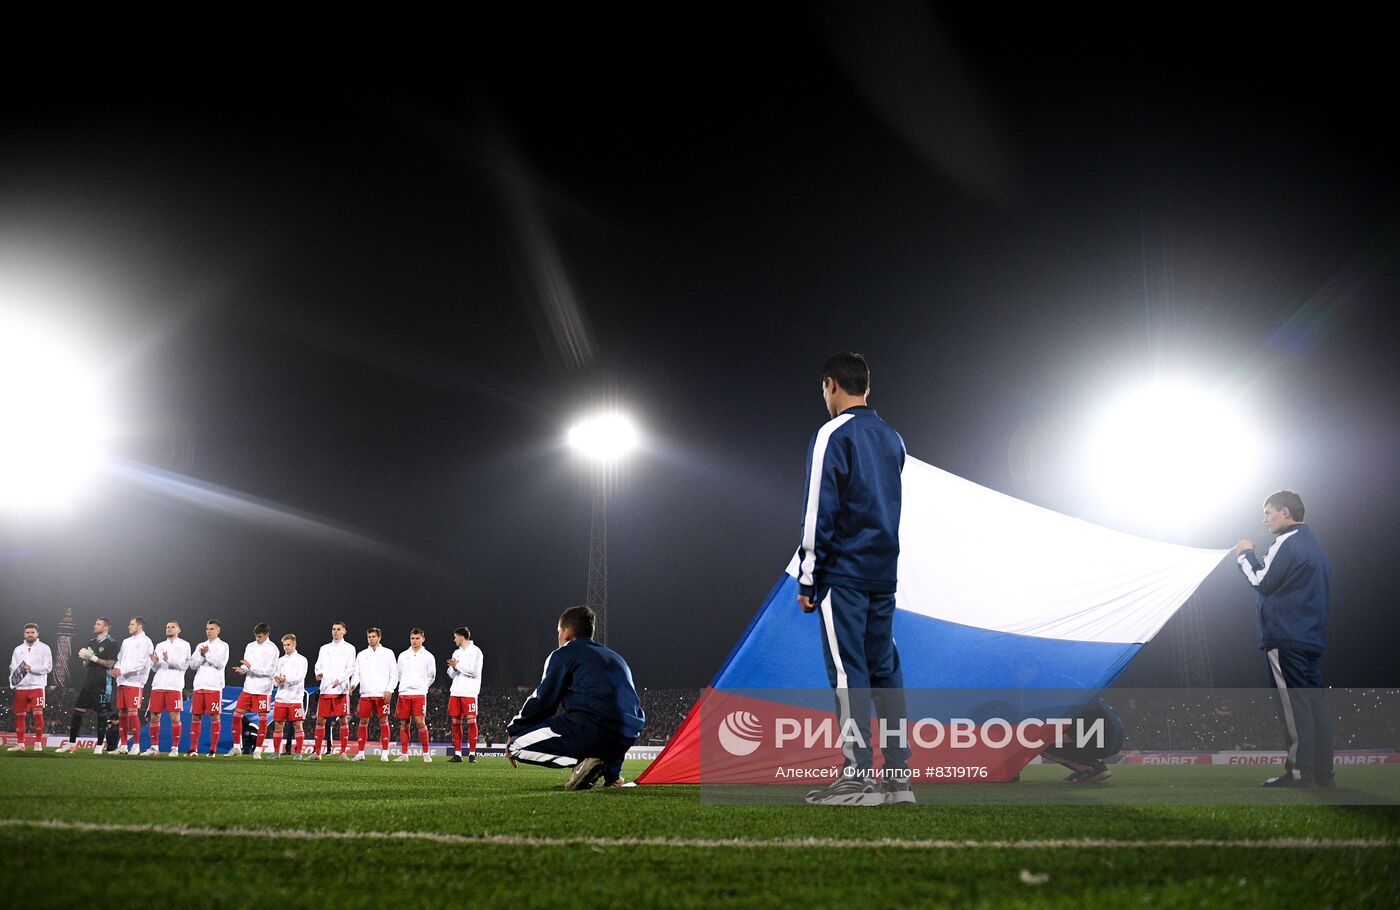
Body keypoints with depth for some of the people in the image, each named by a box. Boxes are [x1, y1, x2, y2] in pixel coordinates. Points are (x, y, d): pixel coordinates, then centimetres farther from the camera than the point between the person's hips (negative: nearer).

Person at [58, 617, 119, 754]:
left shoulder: (111, 643, -4)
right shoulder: (91, 641, 16)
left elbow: (110, 663, -13)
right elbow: (85, 664, 20)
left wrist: (93, 658, -13)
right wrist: (85, 659, -3)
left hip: (102, 684, -7)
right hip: (88, 682, 7)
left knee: (102, 714, -1)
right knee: (78, 711, 4)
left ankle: (99, 745, 5)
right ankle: (71, 744, 10)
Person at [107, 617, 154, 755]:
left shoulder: (145, 641, -3)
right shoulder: (126, 641, 21)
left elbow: (141, 663, -12)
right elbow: (120, 659, 20)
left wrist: (122, 670, -17)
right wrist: (115, 669, -2)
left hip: (134, 682, -7)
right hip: (122, 682, 7)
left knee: (133, 712, -10)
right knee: (121, 712, 5)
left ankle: (136, 745, -5)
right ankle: (123, 746, 8)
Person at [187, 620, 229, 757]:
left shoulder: (223, 646, 5)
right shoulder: (201, 646, 18)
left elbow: (221, 663, -8)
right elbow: (193, 664, 8)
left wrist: (207, 653, -11)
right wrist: (202, 655, -8)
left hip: (214, 686, -4)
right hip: (199, 685, 4)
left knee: (215, 717, -5)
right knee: (196, 716, 3)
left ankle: (213, 749, -1)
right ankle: (193, 748, 8)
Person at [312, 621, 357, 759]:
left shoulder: (349, 648, 6)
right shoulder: (324, 648, 17)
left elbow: (351, 669, -2)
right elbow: (318, 666, 14)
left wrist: (339, 679, -18)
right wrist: (318, 674, -9)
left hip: (341, 690, -3)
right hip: (325, 690, 3)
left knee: (343, 719, -4)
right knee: (320, 719, 1)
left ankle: (344, 752, 0)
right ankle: (317, 752, 5)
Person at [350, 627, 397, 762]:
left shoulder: (388, 653, 7)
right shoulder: (361, 655, 15)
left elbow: (394, 675, 3)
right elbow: (357, 673, 12)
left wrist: (389, 690, -8)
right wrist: (353, 684, -9)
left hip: (382, 694, -3)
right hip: (365, 694, 3)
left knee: (383, 721, -4)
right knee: (363, 721, 1)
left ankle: (384, 753, -1)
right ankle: (360, 753, 5)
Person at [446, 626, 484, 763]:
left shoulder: (475, 651, -2)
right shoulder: (456, 653, 19)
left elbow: (474, 671, -12)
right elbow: (452, 674, 19)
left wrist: (458, 665, -7)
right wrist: (452, 667, -3)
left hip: (469, 692, -7)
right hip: (455, 692, 7)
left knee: (471, 722, -7)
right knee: (455, 722, 3)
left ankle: (472, 754, -5)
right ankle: (457, 753, 7)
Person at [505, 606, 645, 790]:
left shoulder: (564, 654, 10)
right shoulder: (616, 658, 29)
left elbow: (542, 702, 6)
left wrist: (512, 730, 21)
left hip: (590, 730, -7)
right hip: (626, 740, 7)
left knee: (516, 744, 4)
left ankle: (581, 760, -13)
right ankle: (611, 770, 12)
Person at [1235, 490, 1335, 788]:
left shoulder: (1287, 543, -12)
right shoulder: (1313, 544, 19)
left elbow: (1262, 582, -11)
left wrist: (1245, 555, 1)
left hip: (1286, 637, -9)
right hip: (1312, 636, 9)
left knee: (1294, 702, -8)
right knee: (1315, 700, 7)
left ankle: (1299, 772, -8)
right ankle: (1322, 771, 8)